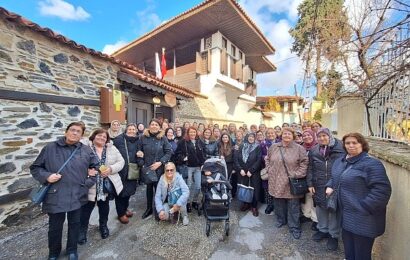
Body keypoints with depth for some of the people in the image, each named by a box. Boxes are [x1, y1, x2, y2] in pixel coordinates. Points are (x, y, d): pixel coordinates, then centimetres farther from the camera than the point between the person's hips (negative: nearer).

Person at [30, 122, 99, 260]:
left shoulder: (86, 150, 0)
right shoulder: (50, 148, -4)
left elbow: (97, 167, 8)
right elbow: (35, 168, 4)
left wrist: (89, 182, -1)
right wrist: (46, 176, -15)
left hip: (77, 196, 1)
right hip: (55, 197, -1)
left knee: (75, 224, 17)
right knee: (55, 227, 16)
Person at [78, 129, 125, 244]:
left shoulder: (112, 148, 1)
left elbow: (121, 161, -2)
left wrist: (111, 169, -17)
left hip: (107, 184, 3)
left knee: (104, 206, 19)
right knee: (86, 208, 9)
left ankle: (103, 226, 40)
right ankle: (82, 230, 32)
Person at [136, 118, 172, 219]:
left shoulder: (163, 138, -4)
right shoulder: (143, 138, -1)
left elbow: (169, 152, -6)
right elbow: (138, 152, 2)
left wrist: (160, 162, -15)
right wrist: (142, 165, -7)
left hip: (159, 168, -1)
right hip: (146, 168, 2)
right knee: (149, 188, 16)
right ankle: (149, 208, 34)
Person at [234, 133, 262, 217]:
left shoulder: (258, 147, -1)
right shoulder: (242, 147, 6)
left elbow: (259, 160, -9)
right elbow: (236, 158, 2)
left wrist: (251, 170, -14)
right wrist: (240, 169, -9)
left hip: (254, 173, -2)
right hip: (242, 172, 2)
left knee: (254, 189, 1)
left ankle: (254, 206, 18)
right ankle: (246, 203, 26)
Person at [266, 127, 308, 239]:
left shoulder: (299, 148, -6)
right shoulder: (274, 147, 3)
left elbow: (304, 162, -6)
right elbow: (268, 159, 14)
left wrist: (297, 174, -11)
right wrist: (270, 170, 6)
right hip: (277, 181, 3)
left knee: (293, 205, 8)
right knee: (278, 202, 18)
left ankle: (294, 227, 26)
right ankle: (281, 220, 40)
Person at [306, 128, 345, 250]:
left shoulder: (340, 148, -6)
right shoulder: (313, 150, 4)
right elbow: (310, 168, 6)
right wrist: (310, 184, 3)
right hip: (319, 185, 3)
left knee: (334, 209, 9)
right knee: (320, 208, 15)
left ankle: (333, 235, 29)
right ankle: (322, 229, 37)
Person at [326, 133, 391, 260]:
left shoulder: (372, 164, -19)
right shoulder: (340, 161, 7)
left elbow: (382, 190, -23)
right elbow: (335, 177, 22)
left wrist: (364, 208, -23)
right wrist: (330, 186, 4)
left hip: (363, 219, -7)